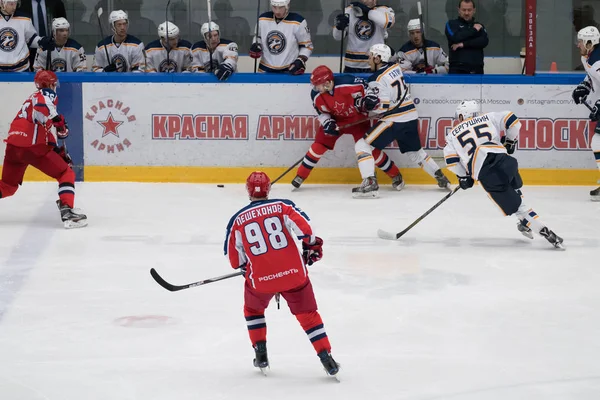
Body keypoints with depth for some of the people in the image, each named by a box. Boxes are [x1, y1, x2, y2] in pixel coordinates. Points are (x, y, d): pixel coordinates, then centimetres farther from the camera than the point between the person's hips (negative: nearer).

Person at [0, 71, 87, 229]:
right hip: (33, 146, -8)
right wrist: (58, 120, -24)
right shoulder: (47, 94, 1)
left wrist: (59, 151, 30)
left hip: (13, 146, 8)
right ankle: (67, 212, -12)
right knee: (67, 174, 3)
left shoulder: (34, 98, 29)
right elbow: (42, 107, -26)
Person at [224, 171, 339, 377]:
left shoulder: (238, 219, 6)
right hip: (293, 272, 0)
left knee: (253, 309, 29)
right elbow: (303, 225, -10)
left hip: (260, 278, 0)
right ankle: (326, 358, 5)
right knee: (307, 314, 14)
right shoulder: (282, 206, 2)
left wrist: (245, 267, 30)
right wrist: (313, 245, 7)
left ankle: (261, 354, 23)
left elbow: (234, 257, 11)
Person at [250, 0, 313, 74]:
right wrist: (255, 46, -2)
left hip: (290, 71, -4)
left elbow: (307, 46, -2)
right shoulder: (263, 19, -1)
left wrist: (300, 61, -14)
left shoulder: (298, 22, -12)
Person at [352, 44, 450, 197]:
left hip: (394, 121, -8)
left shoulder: (378, 79, -16)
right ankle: (441, 178, 28)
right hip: (411, 118, 8)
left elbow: (378, 105, -24)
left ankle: (370, 183, -20)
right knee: (415, 151, 27)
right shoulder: (395, 67, 7)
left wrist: (361, 102, -8)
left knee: (362, 145, -6)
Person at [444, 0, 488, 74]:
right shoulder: (452, 24, 7)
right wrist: (473, 30, -5)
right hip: (457, 69, -4)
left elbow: (484, 41, -4)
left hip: (476, 69, 4)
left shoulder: (479, 26, 15)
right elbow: (455, 38, -13)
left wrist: (463, 44, -13)